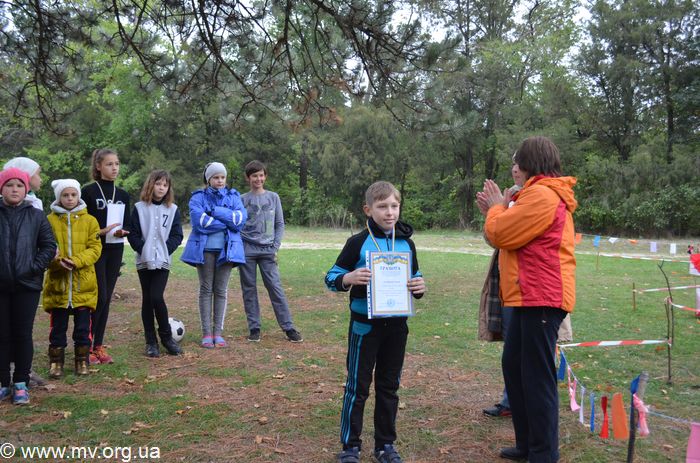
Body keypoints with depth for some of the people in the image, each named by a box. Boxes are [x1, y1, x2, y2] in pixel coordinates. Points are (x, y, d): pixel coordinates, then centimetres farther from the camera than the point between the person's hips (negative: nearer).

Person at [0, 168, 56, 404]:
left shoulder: (36, 216, 3)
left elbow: (49, 246, 4)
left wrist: (35, 266, -7)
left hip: (27, 285, 0)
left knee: (23, 334, 5)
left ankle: (21, 384, 15)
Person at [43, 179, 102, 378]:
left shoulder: (89, 221, 3)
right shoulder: (50, 220, 2)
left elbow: (95, 248, -2)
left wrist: (76, 261, -17)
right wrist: (56, 261, -20)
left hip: (83, 283, 0)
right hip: (57, 282, 0)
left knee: (83, 326, 7)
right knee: (58, 327, 8)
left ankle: (82, 361, 20)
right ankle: (56, 362, 20)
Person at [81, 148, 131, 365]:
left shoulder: (123, 195, 11)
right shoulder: (89, 191, -5)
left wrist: (122, 232, -8)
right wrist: (101, 231, -20)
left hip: (115, 251, 5)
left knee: (106, 298, 7)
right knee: (99, 297, -9)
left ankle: (98, 346, 14)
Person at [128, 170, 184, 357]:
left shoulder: (172, 209, 5)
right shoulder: (139, 208, 3)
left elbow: (177, 235, 2)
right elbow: (133, 234, 0)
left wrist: (165, 250, -10)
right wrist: (143, 250, -12)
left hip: (163, 261, -1)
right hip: (144, 261, 1)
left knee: (157, 298, -13)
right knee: (147, 300, 5)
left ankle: (166, 337, 4)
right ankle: (151, 342, 13)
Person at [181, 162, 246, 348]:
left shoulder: (233, 196, 11)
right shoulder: (199, 197, 4)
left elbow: (241, 218, -6)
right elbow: (199, 220, -13)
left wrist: (216, 211, -12)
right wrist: (228, 221, -9)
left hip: (227, 248, 2)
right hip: (204, 248, -2)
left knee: (221, 290, 4)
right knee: (206, 289, 2)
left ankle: (218, 332, 9)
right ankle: (206, 333, 7)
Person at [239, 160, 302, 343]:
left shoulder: (273, 197, 8)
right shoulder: (242, 200, 5)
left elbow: (280, 224, 8)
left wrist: (275, 247, -2)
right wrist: (240, 248, -6)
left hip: (268, 251, 0)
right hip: (247, 251, 0)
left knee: (276, 288, -3)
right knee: (249, 290, 4)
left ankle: (288, 327, 0)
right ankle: (254, 328, 12)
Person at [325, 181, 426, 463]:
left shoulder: (407, 244, 4)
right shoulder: (358, 242, -7)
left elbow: (414, 277, 14)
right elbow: (331, 277, -5)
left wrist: (419, 286, -9)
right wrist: (348, 278, -26)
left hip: (396, 325, 4)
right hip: (365, 325, -4)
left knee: (389, 386, 13)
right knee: (357, 386, 5)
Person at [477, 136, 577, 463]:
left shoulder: (541, 195, -14)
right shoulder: (547, 195, 20)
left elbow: (501, 235, -14)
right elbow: (517, 232, 22)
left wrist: (497, 208, 3)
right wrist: (496, 211, 14)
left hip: (541, 298, -11)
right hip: (532, 296, 11)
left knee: (537, 376, -4)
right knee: (514, 367, 15)